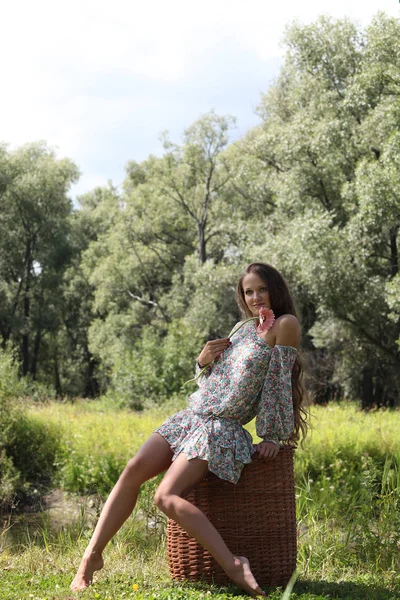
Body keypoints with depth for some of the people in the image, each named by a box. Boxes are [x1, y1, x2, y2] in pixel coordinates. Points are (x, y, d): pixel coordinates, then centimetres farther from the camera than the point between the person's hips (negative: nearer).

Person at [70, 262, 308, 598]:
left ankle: (234, 565, -26)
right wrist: (203, 360, 2)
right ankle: (93, 556, -8)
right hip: (189, 417, 7)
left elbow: (280, 381, -10)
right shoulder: (245, 327, 15)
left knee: (166, 497, -24)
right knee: (134, 469, -12)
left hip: (221, 429, -7)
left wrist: (274, 437, -10)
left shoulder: (285, 325, -7)